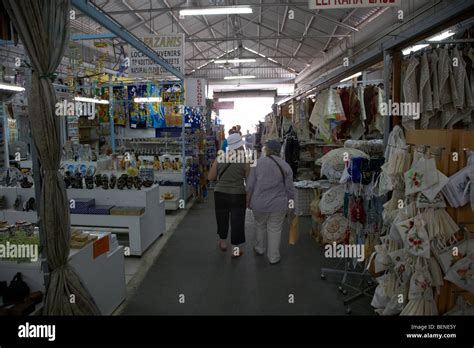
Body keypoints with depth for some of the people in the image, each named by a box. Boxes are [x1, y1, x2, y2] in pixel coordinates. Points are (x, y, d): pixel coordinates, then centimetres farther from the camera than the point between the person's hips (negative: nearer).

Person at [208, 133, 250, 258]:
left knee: (222, 219, 19)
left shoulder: (219, 158, -3)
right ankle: (235, 249, 17)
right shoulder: (244, 160, -9)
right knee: (237, 221, 9)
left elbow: (210, 177, 1)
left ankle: (223, 242, 39)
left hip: (220, 194, 3)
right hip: (238, 195, -3)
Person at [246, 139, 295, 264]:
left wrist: (248, 201, 7)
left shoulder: (257, 162, -4)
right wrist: (289, 206, 10)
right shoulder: (285, 166, -1)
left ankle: (260, 249, 37)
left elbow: (250, 185, -5)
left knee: (260, 225, 21)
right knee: (275, 230, 11)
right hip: (278, 204, 0)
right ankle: (273, 257, 18)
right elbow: (290, 189, -1)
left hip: (259, 203, 0)